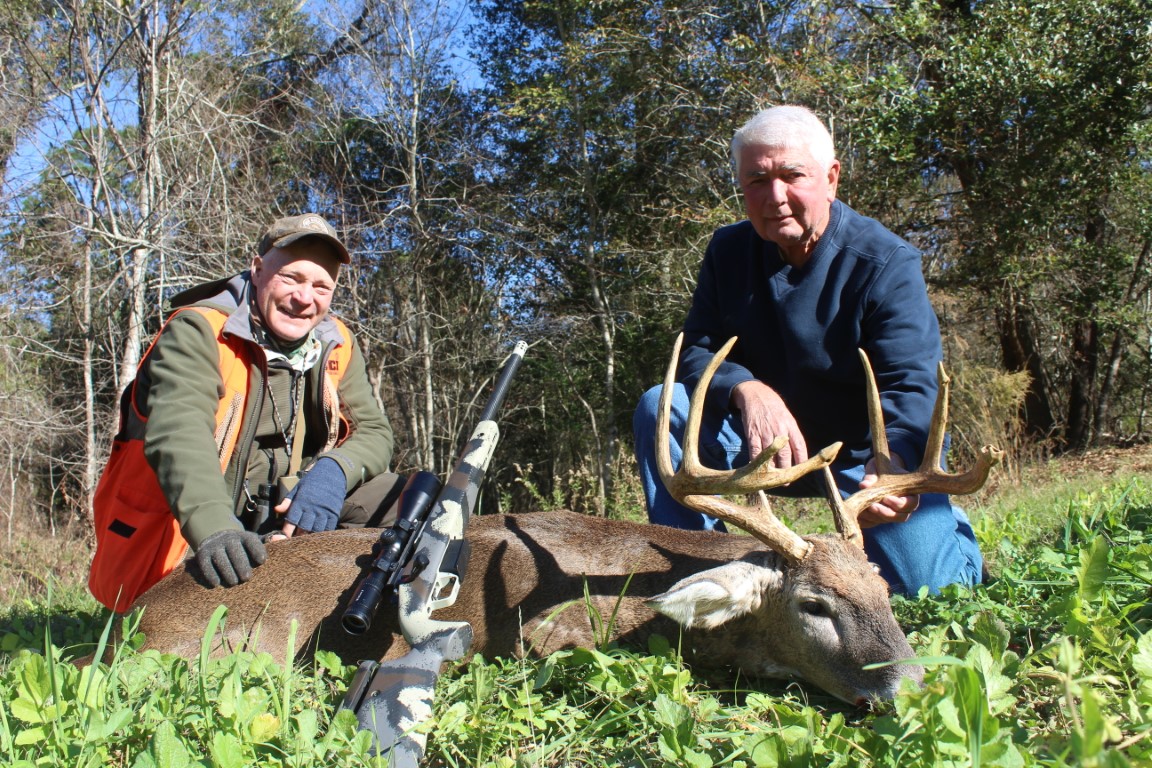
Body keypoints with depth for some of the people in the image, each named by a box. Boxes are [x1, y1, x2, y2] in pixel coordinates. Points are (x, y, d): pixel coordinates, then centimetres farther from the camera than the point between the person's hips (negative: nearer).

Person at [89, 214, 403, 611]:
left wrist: (333, 471, -25)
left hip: (278, 524, 5)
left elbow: (374, 432, 1)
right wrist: (214, 528, -51)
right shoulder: (197, 332, -16)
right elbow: (177, 433, -33)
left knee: (387, 495, -13)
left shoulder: (336, 346, 3)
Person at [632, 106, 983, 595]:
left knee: (925, 587, -19)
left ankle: (952, 542, 20)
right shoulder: (729, 252, -5)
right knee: (662, 408, -19)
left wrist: (894, 464, -50)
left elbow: (911, 387, -27)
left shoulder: (887, 263, -19)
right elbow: (694, 352, -9)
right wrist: (747, 389, -33)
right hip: (773, 444, 3)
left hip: (870, 456, -2)